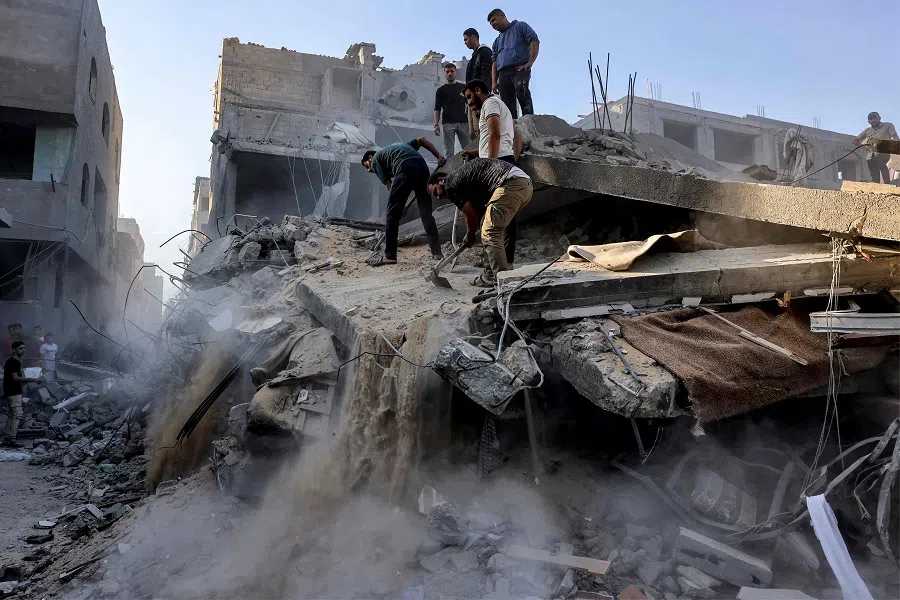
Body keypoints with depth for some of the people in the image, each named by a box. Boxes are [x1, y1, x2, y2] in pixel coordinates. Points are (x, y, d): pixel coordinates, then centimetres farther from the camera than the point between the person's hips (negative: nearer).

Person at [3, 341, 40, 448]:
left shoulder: (16, 361, 17)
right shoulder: (13, 362, -14)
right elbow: (15, 377, -21)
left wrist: (27, 380, 11)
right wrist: (31, 380, -20)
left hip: (11, 392, 11)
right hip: (14, 392, -11)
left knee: (12, 415, 13)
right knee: (17, 414, -12)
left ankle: (6, 439, 17)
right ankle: (11, 440, -12)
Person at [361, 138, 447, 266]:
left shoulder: (375, 160, 22)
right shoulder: (399, 146, 40)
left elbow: (389, 184, 11)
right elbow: (421, 140, 26)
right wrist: (439, 157, 16)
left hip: (405, 170, -6)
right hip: (423, 167, 6)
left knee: (392, 214, 4)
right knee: (426, 212, 13)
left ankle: (390, 256, 5)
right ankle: (437, 252, 8)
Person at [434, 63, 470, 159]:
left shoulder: (463, 88, 13)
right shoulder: (441, 90, 11)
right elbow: (437, 109, 7)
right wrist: (436, 124, -6)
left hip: (463, 122, 1)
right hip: (448, 123, -1)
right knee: (448, 152, -3)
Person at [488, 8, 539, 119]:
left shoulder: (520, 26, 15)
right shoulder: (497, 41, 31)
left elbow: (534, 41, 2)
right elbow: (494, 62, 24)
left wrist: (530, 62, -11)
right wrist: (494, 82, 10)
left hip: (520, 69, -6)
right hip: (503, 73, 6)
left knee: (521, 92, -32)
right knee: (507, 105, -6)